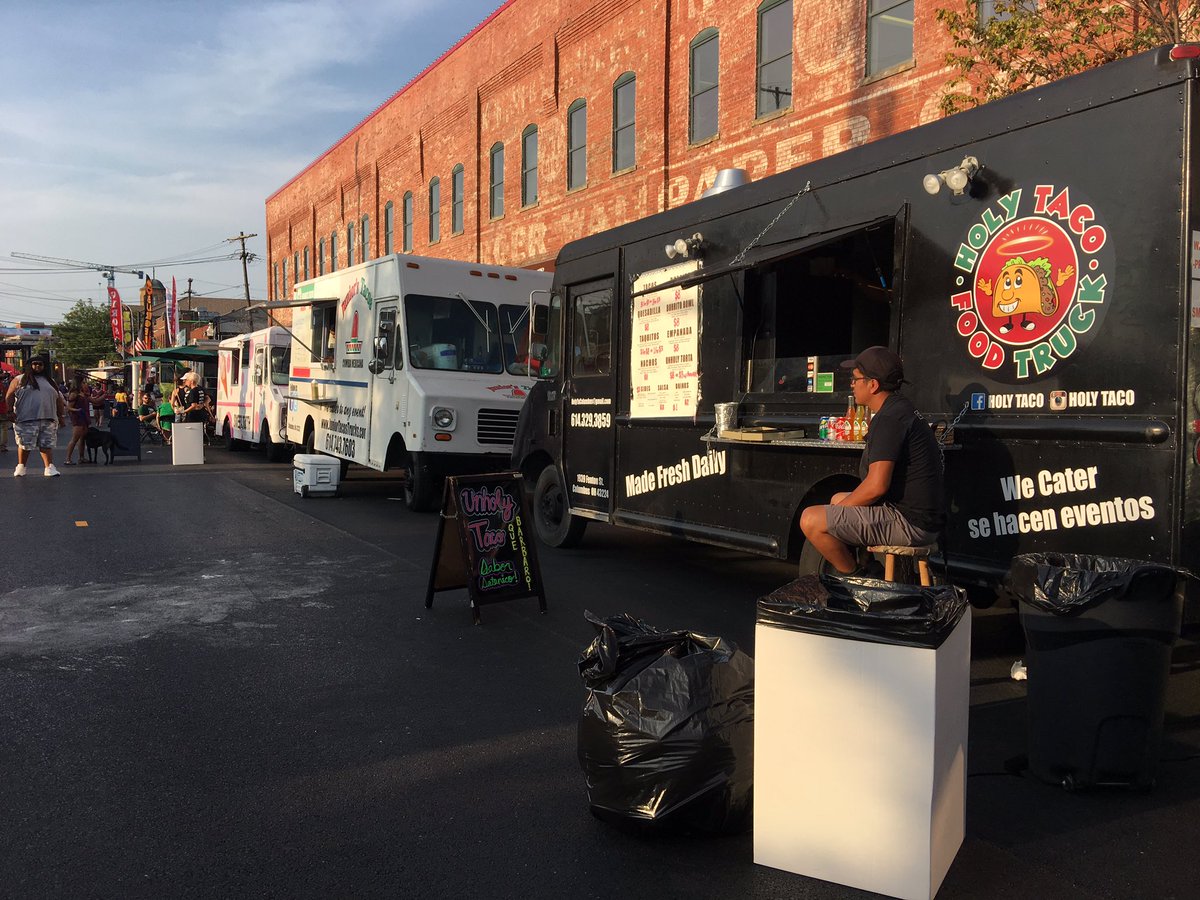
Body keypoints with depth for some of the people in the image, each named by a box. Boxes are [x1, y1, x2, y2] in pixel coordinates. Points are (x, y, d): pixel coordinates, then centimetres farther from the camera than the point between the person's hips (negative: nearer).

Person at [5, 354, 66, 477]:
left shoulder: (50, 381, 17)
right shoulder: (20, 380, 7)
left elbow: (59, 399, 18)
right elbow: (9, 397, 4)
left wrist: (61, 415, 14)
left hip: (48, 419, 2)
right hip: (26, 420, -2)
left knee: (47, 444, -1)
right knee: (24, 444, 3)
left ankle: (49, 467, -3)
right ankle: (20, 466, 19)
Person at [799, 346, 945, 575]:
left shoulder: (889, 418, -18)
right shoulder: (903, 408, 16)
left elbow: (877, 486, -25)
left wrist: (840, 509, -8)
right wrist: (840, 506, 14)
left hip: (908, 522, -11)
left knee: (810, 520, -14)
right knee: (838, 498, 29)